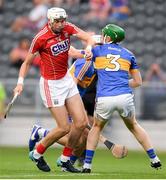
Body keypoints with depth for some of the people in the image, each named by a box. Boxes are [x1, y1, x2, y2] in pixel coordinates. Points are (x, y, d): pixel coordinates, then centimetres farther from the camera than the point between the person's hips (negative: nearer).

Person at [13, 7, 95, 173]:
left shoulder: (67, 28, -4)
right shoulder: (40, 38, -18)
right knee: (64, 128, -7)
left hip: (66, 80, 6)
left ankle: (65, 159, 19)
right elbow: (27, 61, -8)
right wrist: (20, 81, -20)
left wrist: (89, 48, -31)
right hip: (51, 84, -6)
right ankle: (37, 154, 16)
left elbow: (88, 38, -9)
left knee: (81, 123, 2)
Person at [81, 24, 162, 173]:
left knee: (97, 127, 23)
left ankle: (87, 165, 14)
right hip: (125, 97, 2)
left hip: (104, 99, -2)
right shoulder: (128, 54, 16)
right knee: (133, 126, 26)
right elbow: (138, 82, 19)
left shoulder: (98, 50, 10)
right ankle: (155, 159, 25)